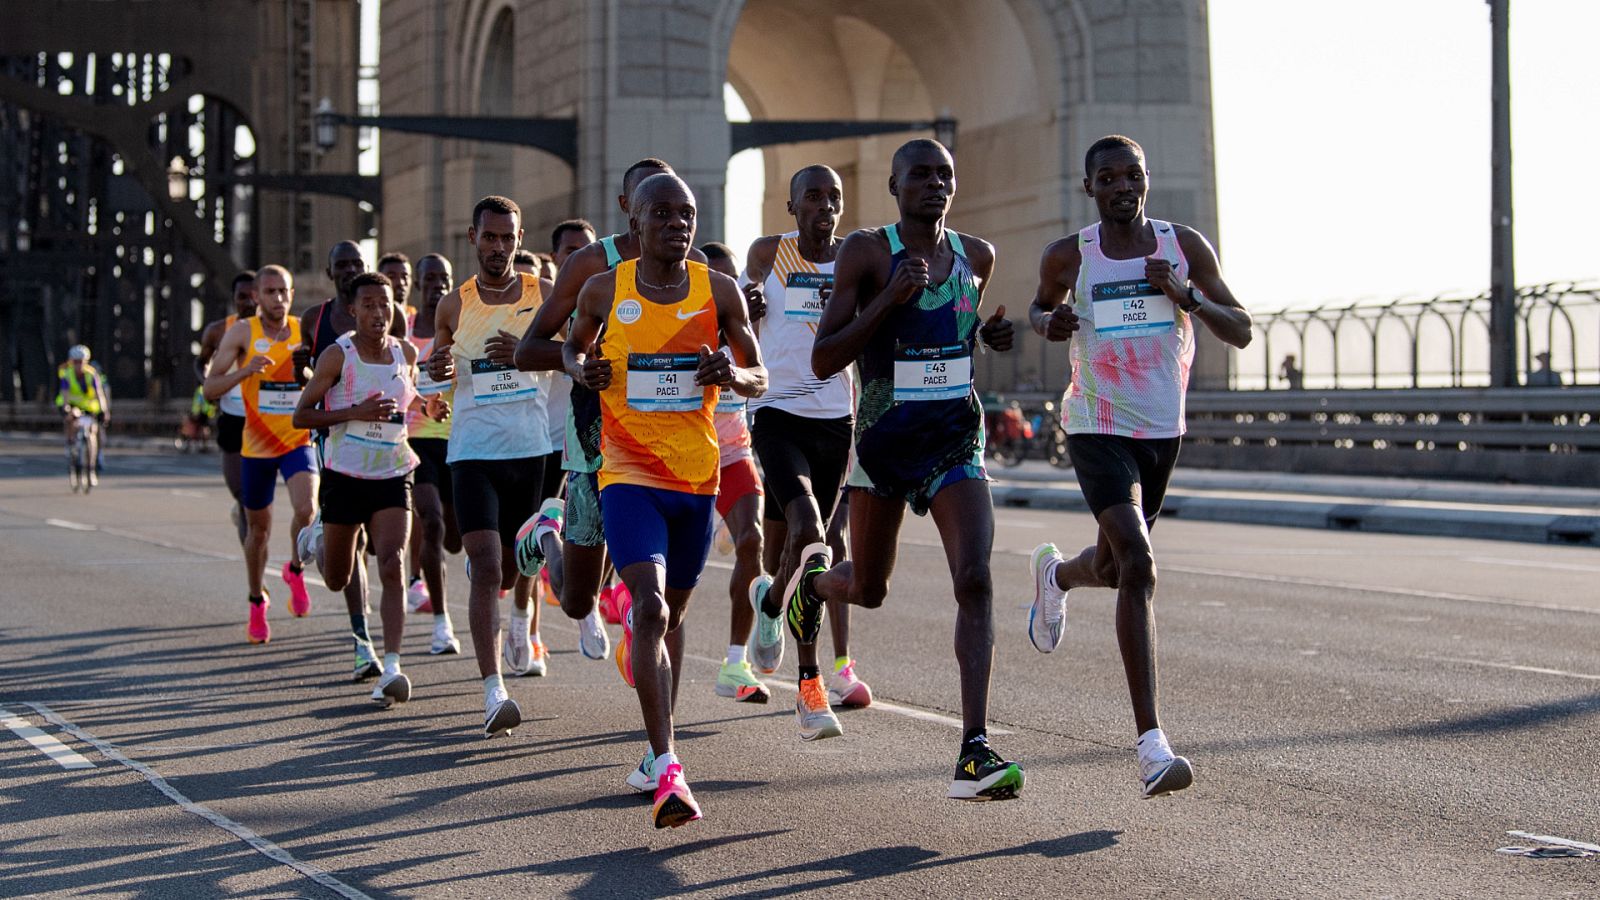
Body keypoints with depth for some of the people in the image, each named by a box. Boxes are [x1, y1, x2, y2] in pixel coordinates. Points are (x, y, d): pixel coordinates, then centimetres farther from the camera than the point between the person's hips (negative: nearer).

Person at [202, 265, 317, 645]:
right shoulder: (242, 333, -5)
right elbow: (210, 388, -10)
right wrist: (246, 370, -26)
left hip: (298, 440, 0)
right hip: (256, 444, 0)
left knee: (306, 509, -25)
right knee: (258, 528, 12)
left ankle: (295, 570, 5)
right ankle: (257, 602, 34)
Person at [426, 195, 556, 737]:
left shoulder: (545, 295, 3)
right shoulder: (454, 305, 5)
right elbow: (440, 372, 18)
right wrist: (438, 368, -6)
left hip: (533, 448, 1)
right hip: (474, 452, -1)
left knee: (519, 563, 17)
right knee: (486, 569, -14)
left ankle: (523, 630, 51)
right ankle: (493, 692, -18)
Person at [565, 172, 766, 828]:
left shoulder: (718, 291, 0)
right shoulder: (605, 291, -2)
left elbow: (760, 379, 6)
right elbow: (574, 344, 17)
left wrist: (733, 374, -16)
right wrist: (582, 369, -5)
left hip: (697, 478, 3)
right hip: (629, 474, -3)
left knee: (672, 614, 17)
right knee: (651, 608, -20)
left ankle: (658, 743, 40)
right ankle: (667, 772, -24)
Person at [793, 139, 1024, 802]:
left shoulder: (976, 256, 7)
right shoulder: (867, 252, -8)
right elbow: (823, 361, -12)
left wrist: (991, 334, 4)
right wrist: (887, 299, -22)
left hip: (957, 439, 2)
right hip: (885, 437, -2)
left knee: (975, 580, -16)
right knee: (868, 590, 13)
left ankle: (975, 753, -18)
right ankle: (814, 574, 53)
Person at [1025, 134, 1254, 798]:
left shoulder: (1184, 246, -2)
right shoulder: (1069, 257, -5)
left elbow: (1241, 333, -2)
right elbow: (1039, 306, 16)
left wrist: (1186, 295, -19)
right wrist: (1049, 323, -8)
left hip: (1163, 431, 4)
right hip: (1097, 430, -4)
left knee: (1111, 568, 19)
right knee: (1138, 567, -22)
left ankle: (1055, 573, 60)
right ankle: (1151, 744, -23)